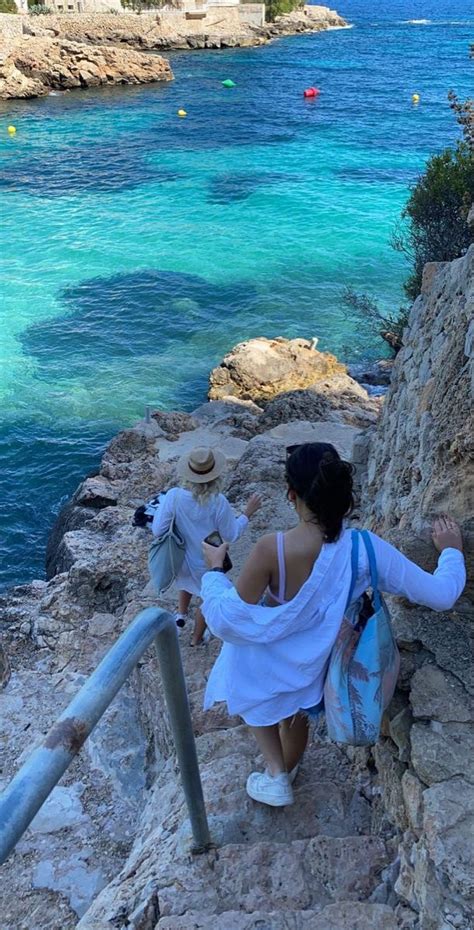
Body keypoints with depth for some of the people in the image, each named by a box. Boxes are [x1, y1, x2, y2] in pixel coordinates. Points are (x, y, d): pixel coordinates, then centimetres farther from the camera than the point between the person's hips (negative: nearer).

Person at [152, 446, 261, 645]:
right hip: (207, 563, -2)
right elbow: (231, 535, -15)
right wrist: (248, 513, -4)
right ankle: (196, 638, 44)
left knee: (186, 580, 40)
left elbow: (157, 530, -18)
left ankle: (181, 613, 35)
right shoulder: (218, 502, -30)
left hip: (181, 559, 2)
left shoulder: (173, 496, -27)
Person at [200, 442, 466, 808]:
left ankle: (276, 773, 24)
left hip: (269, 665, -3)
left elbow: (226, 620, -27)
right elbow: (441, 595, -19)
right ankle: (289, 773, 62)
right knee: (297, 718, 35)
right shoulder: (366, 548, -28)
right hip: (316, 667, 3)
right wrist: (452, 551, 1)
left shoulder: (271, 550, -37)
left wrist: (215, 569, -9)